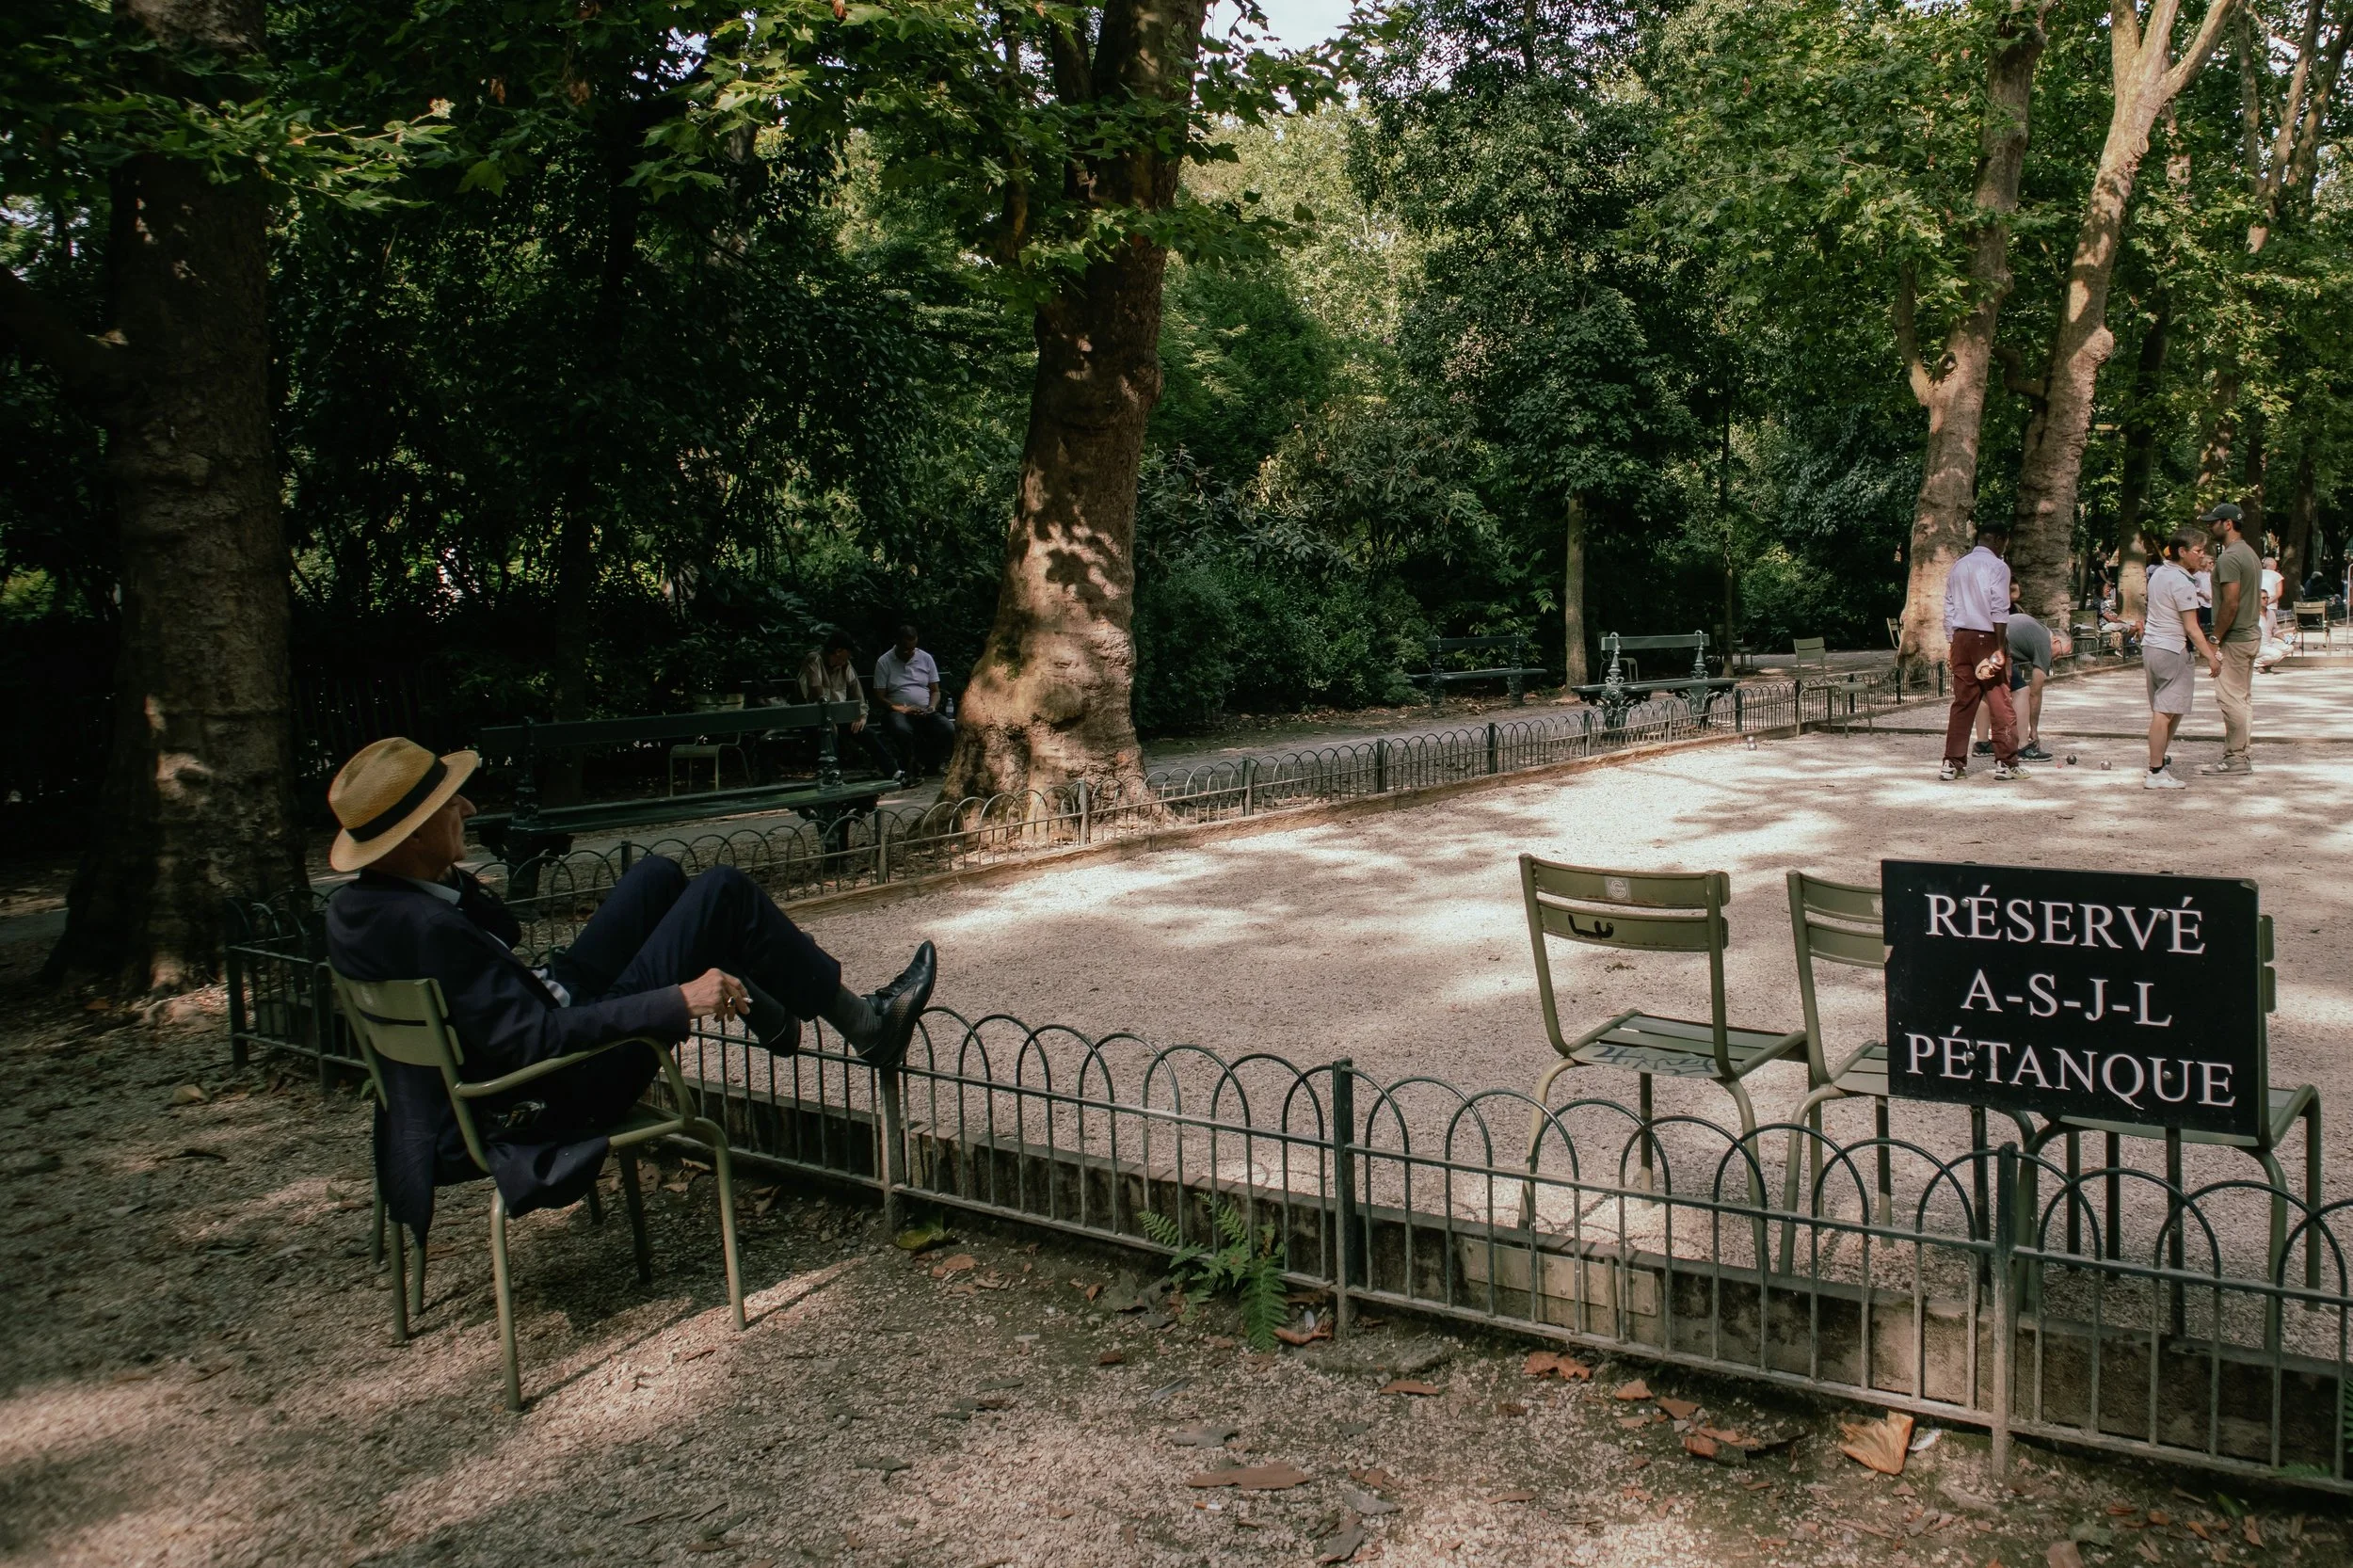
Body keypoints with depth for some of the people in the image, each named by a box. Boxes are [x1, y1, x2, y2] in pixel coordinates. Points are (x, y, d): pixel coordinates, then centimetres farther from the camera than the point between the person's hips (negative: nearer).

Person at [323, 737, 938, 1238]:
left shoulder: (352, 908, -2)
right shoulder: (429, 926, -31)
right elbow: (538, 1041, -32)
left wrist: (457, 879, 0)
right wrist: (677, 1001, -32)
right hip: (557, 1095, -9)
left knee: (658, 875, 17)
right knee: (724, 890, -8)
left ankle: (771, 1017, 29)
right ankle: (868, 1025, 6)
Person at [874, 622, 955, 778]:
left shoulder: (926, 658, 11)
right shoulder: (884, 662, 2)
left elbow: (935, 690, 14)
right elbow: (880, 696, -2)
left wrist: (932, 707, -8)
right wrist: (901, 709, -17)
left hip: (925, 712, 3)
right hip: (898, 711, -3)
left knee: (948, 729, -26)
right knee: (903, 730, -39)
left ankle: (926, 764, -7)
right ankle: (911, 767, -14)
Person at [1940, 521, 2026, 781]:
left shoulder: (1958, 566, 13)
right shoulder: (1997, 566, -6)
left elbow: (1949, 608, 13)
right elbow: (1998, 610, -12)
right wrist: (1999, 648, -11)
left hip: (1961, 637, 6)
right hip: (1986, 637, -6)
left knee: (1963, 701, 8)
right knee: (2000, 703, 1)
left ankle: (1953, 763, 5)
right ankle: (2005, 762, 2)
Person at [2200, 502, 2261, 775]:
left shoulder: (2229, 558, -17)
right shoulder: (2251, 553, 15)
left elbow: (2231, 603, -23)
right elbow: (2257, 599, 19)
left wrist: (2215, 638, -17)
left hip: (2234, 639, -11)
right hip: (2251, 634, 11)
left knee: (2230, 697, -6)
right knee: (2243, 697, 14)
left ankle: (2235, 758, -4)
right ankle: (2239, 752, 20)